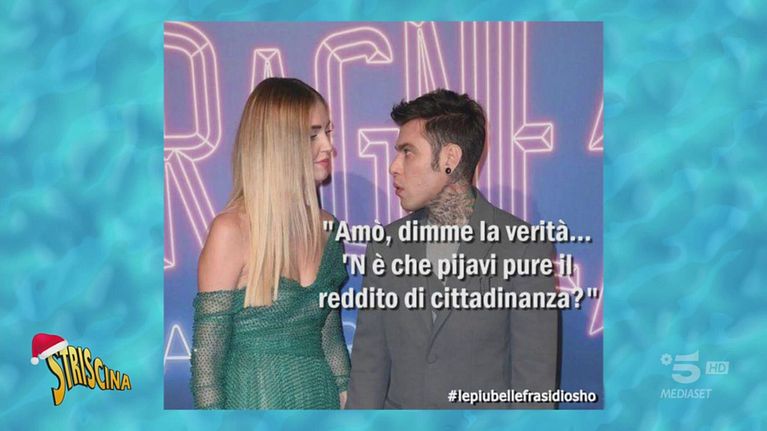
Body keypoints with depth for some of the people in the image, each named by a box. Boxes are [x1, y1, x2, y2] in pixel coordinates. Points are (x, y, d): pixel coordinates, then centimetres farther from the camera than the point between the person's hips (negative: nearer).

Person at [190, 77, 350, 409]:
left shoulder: (327, 229, -1)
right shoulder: (232, 231, -17)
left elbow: (330, 335, 7)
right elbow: (206, 359, -13)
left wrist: (346, 395, 3)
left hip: (321, 393, 5)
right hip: (254, 397, -5)